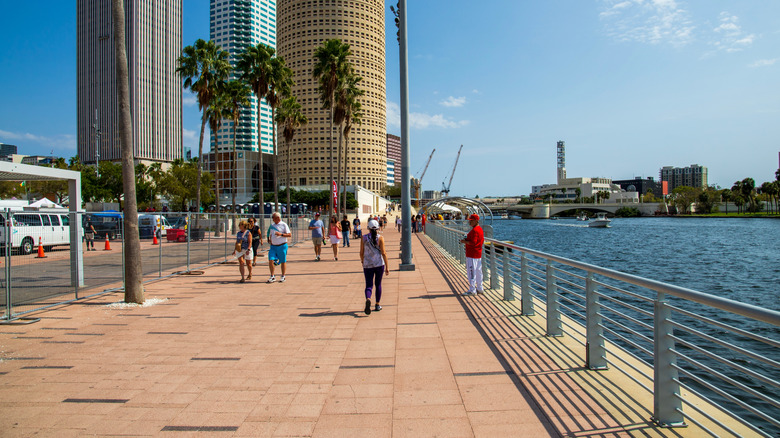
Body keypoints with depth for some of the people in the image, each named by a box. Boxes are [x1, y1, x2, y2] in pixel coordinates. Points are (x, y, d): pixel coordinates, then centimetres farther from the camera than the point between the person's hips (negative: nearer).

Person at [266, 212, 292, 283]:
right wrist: (269, 240, 7)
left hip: (282, 246, -5)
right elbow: (270, 234, 26)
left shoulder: (284, 225, -3)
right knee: (270, 260, -6)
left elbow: (290, 234, -7)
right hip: (273, 246, 5)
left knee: (283, 261, 3)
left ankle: (283, 277, 16)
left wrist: (281, 234, -19)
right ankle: (272, 276, 5)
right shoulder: (272, 225, 14)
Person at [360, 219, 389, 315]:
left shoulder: (364, 238, 0)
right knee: (378, 284, 17)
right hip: (379, 264, 0)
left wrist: (363, 262, 23)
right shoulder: (380, 238, -5)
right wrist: (387, 267, -5)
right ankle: (377, 305, 23)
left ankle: (368, 300, -28)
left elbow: (361, 253, 4)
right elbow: (383, 253, -9)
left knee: (369, 285, 2)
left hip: (367, 265, 0)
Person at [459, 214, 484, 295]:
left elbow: (473, 243, -24)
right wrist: (467, 240, 12)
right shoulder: (480, 229, 14)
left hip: (472, 255, -11)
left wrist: (465, 241, -10)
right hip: (478, 254, 11)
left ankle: (472, 290, -4)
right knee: (478, 272, 16)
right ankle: (479, 289, 24)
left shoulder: (474, 230, -18)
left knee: (471, 272, -6)